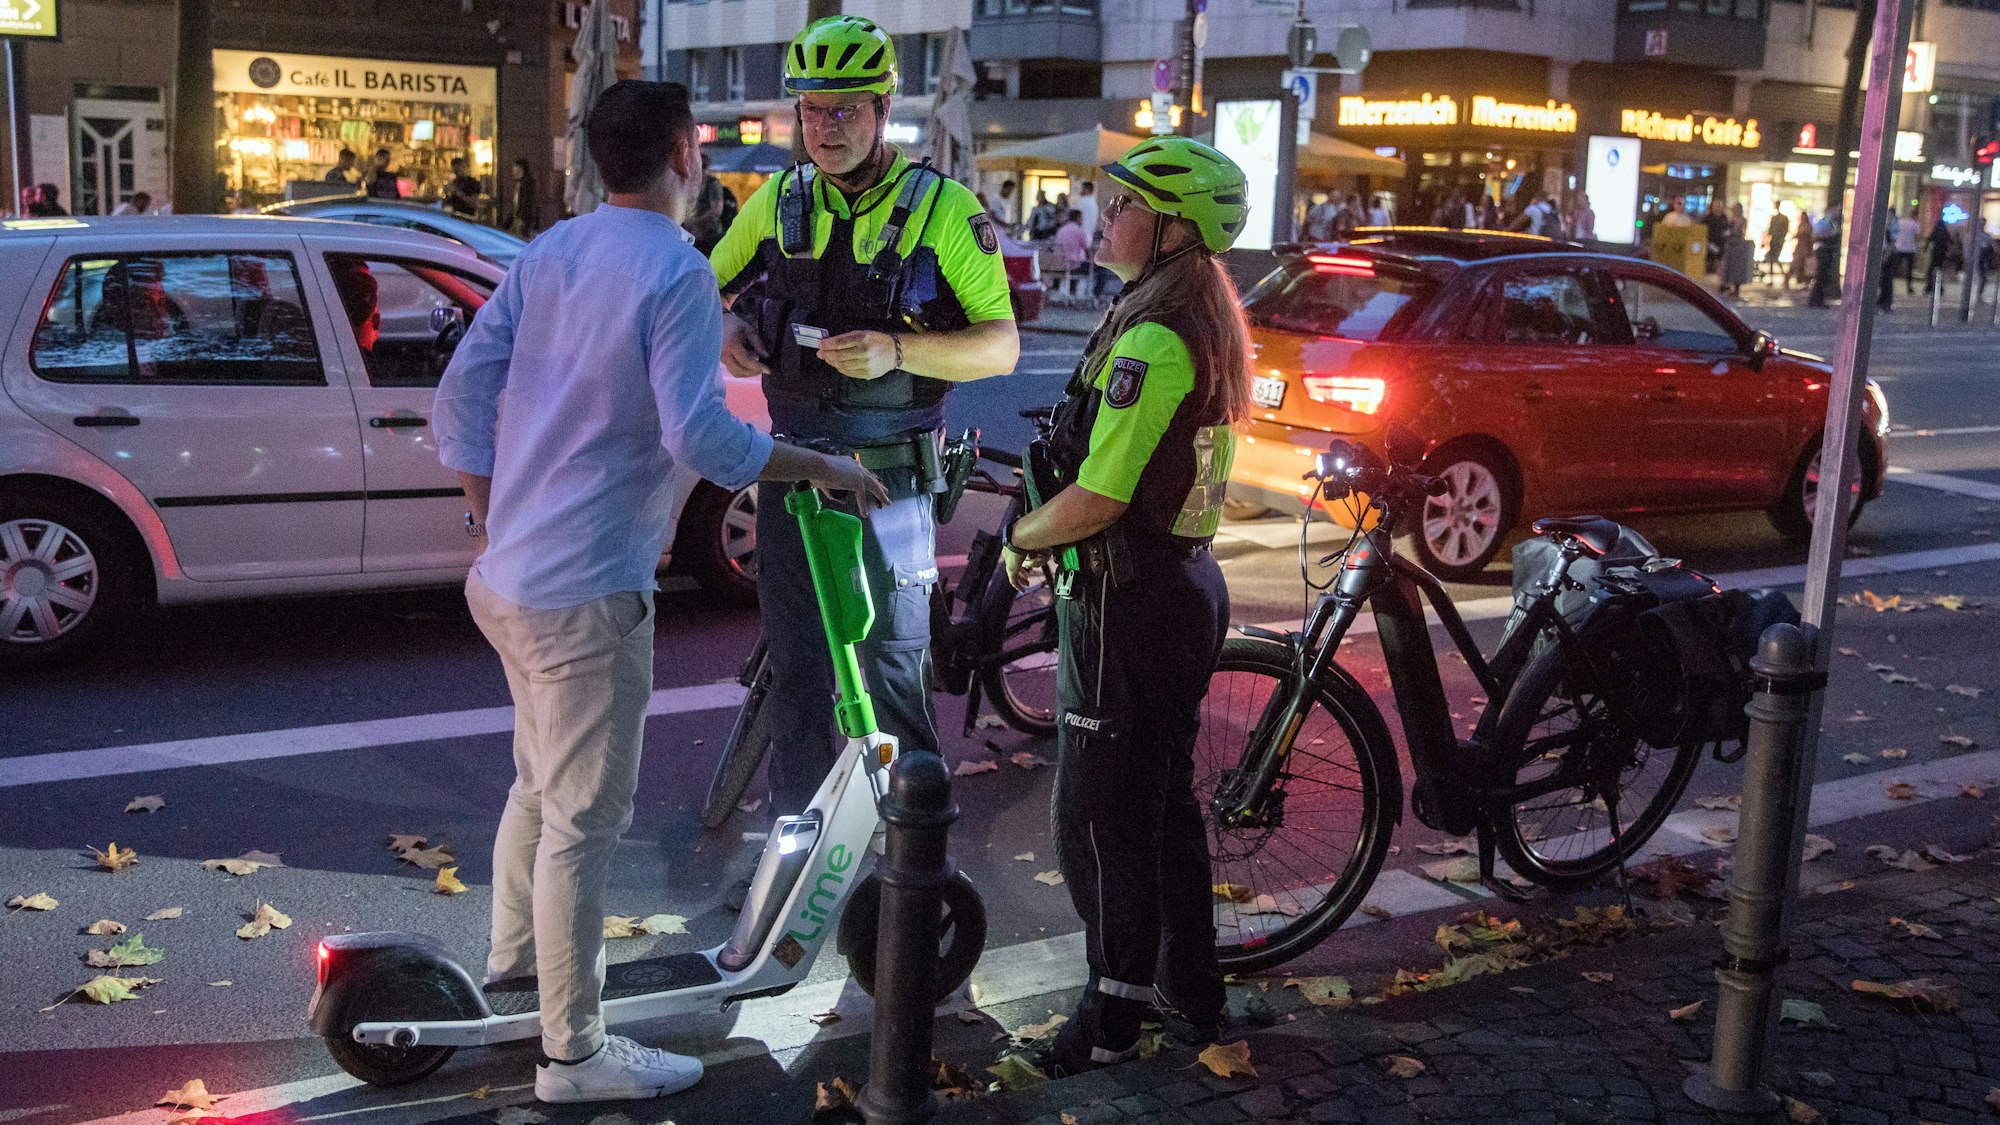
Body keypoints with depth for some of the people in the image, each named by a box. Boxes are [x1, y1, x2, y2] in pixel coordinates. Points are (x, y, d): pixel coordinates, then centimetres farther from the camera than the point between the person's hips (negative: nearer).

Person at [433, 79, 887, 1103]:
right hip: (584, 595, -9)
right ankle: (573, 1054, 11)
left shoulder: (548, 253, 9)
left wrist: (492, 519, 16)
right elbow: (699, 437, -23)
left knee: (541, 783, 26)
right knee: (584, 819, 0)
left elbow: (459, 391, 8)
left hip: (504, 577, 9)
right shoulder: (676, 273, -15)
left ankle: (513, 958, 43)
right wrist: (823, 467, -10)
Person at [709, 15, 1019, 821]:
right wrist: (725, 333, -5)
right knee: (795, 668, 11)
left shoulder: (944, 209, -5)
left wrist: (896, 350, -23)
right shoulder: (779, 202, 7)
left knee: (890, 671, 0)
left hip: (887, 480, -4)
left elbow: (1002, 346, -7)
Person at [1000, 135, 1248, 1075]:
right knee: (1166, 801, 20)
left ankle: (1114, 1015, 14)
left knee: (1097, 821, 2)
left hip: (1128, 605, -10)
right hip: (1186, 582, 10)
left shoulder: (1152, 338, -22)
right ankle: (1190, 987, 33)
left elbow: (1097, 498, -24)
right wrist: (1049, 525, 14)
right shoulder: (1209, 325, 10)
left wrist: (1022, 538, -7)